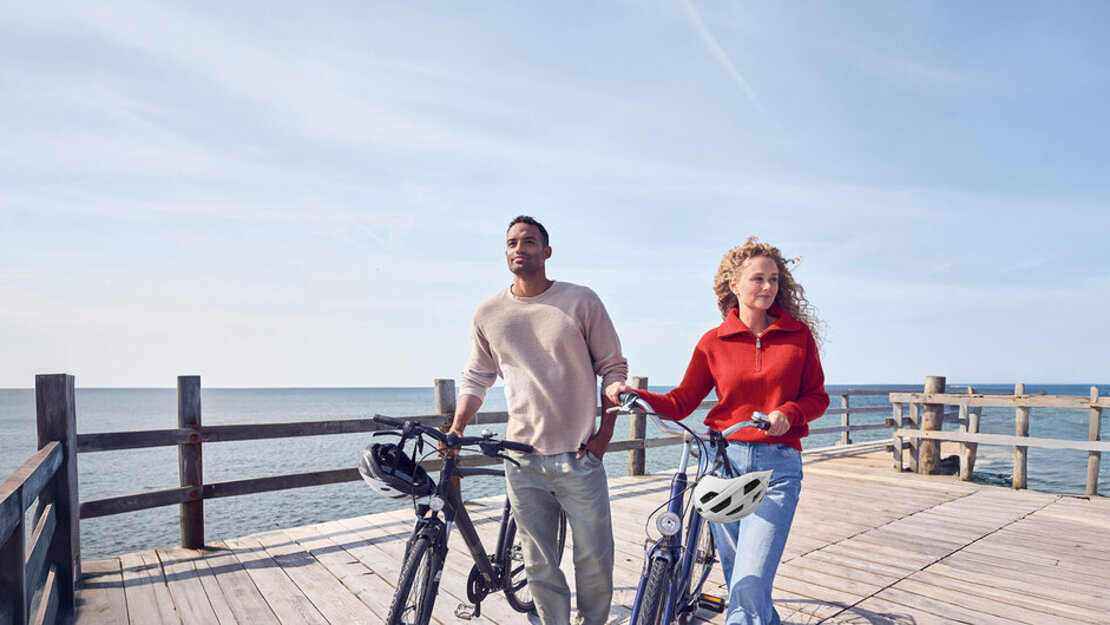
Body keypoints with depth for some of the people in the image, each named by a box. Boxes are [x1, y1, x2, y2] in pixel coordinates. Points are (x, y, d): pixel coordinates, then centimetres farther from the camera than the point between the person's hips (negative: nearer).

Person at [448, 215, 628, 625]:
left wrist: (605, 432, -3)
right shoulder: (488, 314, 3)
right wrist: (456, 428, 1)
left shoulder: (581, 301, -3)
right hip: (522, 459, 2)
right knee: (540, 564, 10)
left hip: (579, 456, -1)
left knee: (594, 557, 7)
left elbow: (613, 367, 3)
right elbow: (476, 377, 14)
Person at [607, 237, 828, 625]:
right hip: (724, 461, 2)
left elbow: (817, 396, 8)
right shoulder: (714, 342, 3)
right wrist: (634, 395, -12)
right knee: (737, 582, 12)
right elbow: (681, 403, 4)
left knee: (750, 585, -12)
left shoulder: (798, 334, 3)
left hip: (778, 467, -1)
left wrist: (788, 413, -13)